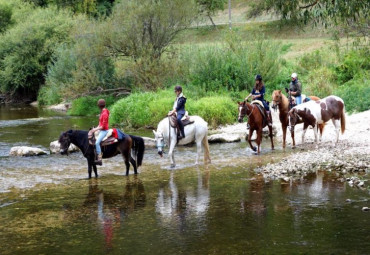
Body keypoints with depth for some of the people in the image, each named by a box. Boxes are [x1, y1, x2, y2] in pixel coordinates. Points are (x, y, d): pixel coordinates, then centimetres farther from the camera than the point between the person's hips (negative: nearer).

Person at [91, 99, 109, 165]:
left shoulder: (104, 113, -19)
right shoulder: (102, 112, 11)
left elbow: (103, 126, -21)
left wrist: (96, 129, -15)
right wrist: (96, 128, 7)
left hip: (104, 130, -11)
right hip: (101, 130, 11)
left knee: (97, 143, -24)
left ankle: (99, 159, -27)